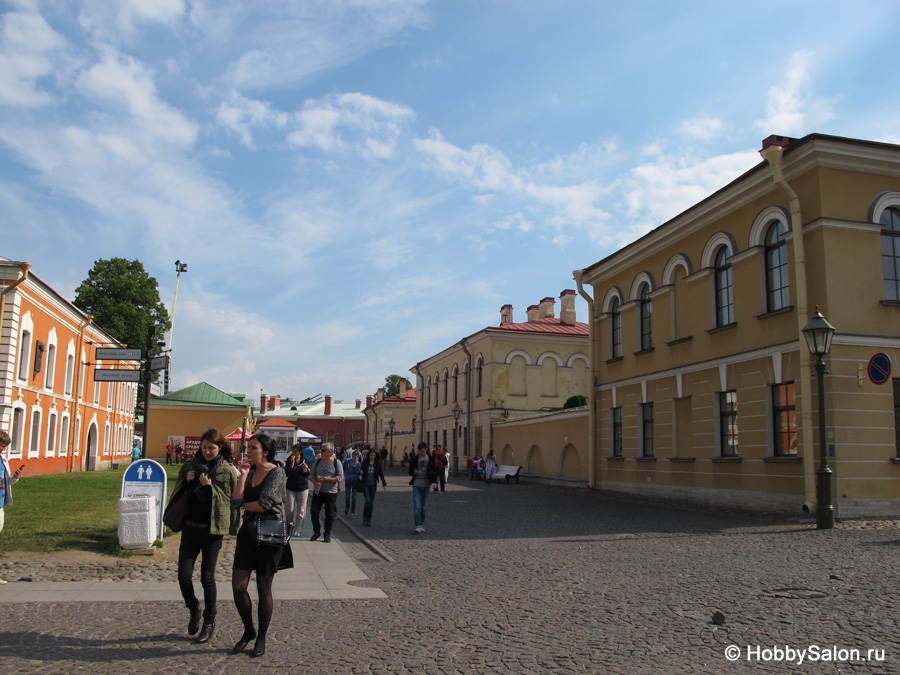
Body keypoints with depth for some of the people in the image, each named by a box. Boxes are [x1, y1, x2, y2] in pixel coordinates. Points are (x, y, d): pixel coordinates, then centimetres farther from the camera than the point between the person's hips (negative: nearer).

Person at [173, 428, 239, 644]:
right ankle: (194, 610, 28)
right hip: (189, 528, 4)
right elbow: (177, 494, 13)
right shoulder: (190, 466, 7)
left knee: (207, 578, 2)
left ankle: (209, 621, 19)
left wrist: (210, 487, -19)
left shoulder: (227, 472, -5)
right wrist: (186, 481, -7)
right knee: (184, 575, 0)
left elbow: (230, 500, -8)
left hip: (212, 530, -4)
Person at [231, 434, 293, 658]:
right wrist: (243, 475, -5)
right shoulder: (250, 472, 9)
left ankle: (261, 638, 20)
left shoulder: (277, 473, -10)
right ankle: (248, 631, 23)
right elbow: (236, 501, -2)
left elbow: (264, 504, -19)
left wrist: (244, 504, -2)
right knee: (238, 586, 0)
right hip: (248, 531, 6)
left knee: (264, 589, 5)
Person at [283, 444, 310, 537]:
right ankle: (290, 525, 27)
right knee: (290, 509, 1)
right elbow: (287, 474, -16)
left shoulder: (305, 461, 0)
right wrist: (292, 463, -23)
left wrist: (307, 468, -15)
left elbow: (308, 475, 6)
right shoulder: (289, 460, -4)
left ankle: (297, 529, 13)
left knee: (300, 510, 3)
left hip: (303, 488, 1)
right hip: (291, 487, -1)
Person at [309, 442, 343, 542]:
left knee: (329, 514, 3)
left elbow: (340, 477, -8)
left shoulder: (336, 462, -3)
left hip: (331, 492, -3)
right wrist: (315, 482, -9)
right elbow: (312, 474, 11)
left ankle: (327, 534, 15)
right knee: (314, 512, 0)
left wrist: (327, 479, -18)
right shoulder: (318, 461, 9)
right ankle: (316, 532, 17)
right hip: (318, 491, 3)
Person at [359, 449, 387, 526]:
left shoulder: (377, 463, 2)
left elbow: (381, 473, 8)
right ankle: (364, 517, 6)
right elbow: (361, 471, 9)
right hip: (365, 484, -1)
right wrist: (360, 473, -15)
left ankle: (369, 519, 18)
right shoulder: (365, 462, 0)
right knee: (368, 501, -12)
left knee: (371, 502, 6)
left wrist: (384, 483, 6)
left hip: (373, 485, 2)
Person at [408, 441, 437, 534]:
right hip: (417, 485, -1)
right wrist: (414, 472, -15)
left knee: (424, 507, 8)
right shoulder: (415, 459, 0)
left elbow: (434, 471, 5)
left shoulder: (430, 459, 2)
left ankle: (422, 525, 20)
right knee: (417, 506, -10)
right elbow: (410, 471, 7)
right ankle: (418, 526, -11)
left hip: (426, 485, 1)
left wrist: (434, 481, -7)